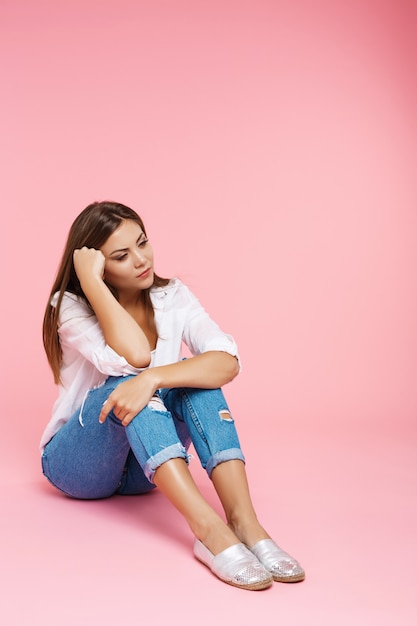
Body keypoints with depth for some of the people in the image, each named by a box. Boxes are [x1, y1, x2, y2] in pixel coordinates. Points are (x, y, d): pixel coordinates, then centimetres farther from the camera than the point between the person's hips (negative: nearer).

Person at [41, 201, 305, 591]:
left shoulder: (171, 296, -4)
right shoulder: (70, 306, -12)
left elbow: (227, 361, -23)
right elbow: (134, 356, -32)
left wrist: (153, 378, -38)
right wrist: (90, 280, -28)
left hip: (144, 469, 3)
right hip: (78, 464, -3)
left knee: (195, 380, -25)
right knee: (126, 381, -32)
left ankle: (244, 522, -36)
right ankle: (208, 528, -45)